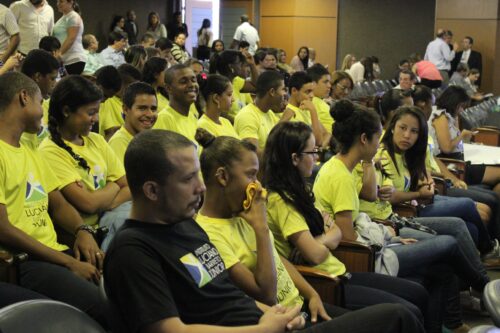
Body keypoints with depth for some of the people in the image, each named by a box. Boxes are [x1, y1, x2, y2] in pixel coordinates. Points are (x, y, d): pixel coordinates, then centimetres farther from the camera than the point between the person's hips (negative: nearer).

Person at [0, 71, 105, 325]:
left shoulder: (31, 153, 22)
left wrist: (82, 231, -1)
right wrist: (69, 263, -15)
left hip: (55, 252, 9)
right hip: (21, 262, -9)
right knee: (105, 305, -30)